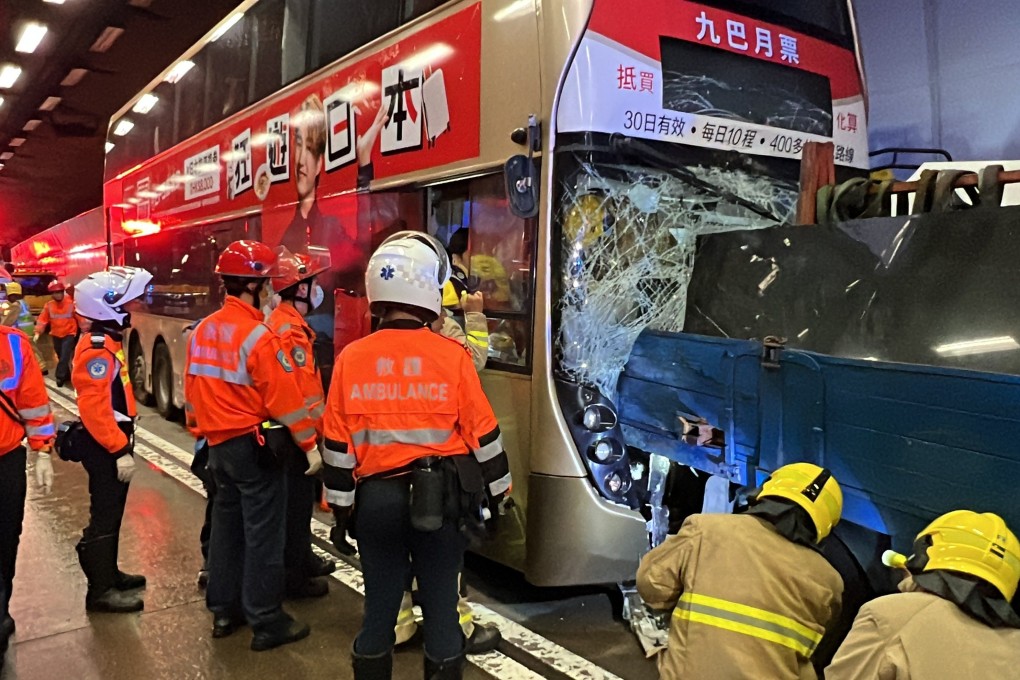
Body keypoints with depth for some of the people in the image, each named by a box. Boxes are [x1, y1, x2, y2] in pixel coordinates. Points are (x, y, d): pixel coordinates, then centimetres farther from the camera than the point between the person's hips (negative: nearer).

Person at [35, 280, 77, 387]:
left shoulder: (71, 303, -10)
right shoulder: (48, 306, -2)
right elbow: (42, 319, -2)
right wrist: (37, 332, -10)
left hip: (69, 334, -4)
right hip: (56, 335, 4)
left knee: (64, 357, -13)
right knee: (61, 357, 14)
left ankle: (60, 377, -3)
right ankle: (66, 375, 29)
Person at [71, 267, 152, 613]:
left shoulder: (107, 341, 12)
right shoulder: (97, 348, -21)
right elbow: (94, 408, -26)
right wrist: (120, 449, -26)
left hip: (111, 440, 10)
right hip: (104, 446, -10)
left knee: (112, 512, 19)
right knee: (104, 516, -2)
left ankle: (109, 574, 32)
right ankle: (100, 591, 7)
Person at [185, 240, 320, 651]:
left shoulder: (202, 331, 6)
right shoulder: (258, 336, -19)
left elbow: (192, 389, 13)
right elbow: (285, 397, -20)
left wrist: (200, 431, 24)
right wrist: (310, 444, -13)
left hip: (218, 444, 8)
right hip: (253, 444, -8)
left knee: (227, 522, 17)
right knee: (263, 532, 0)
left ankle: (223, 610, 28)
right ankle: (266, 622, 9)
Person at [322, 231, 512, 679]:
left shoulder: (351, 358, -4)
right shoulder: (452, 356, -10)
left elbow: (338, 443, 1)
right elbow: (482, 434, -4)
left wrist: (340, 503, 11)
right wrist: (498, 492, 9)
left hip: (377, 496, 2)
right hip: (441, 496, -1)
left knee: (379, 603, 15)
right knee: (440, 602, 12)